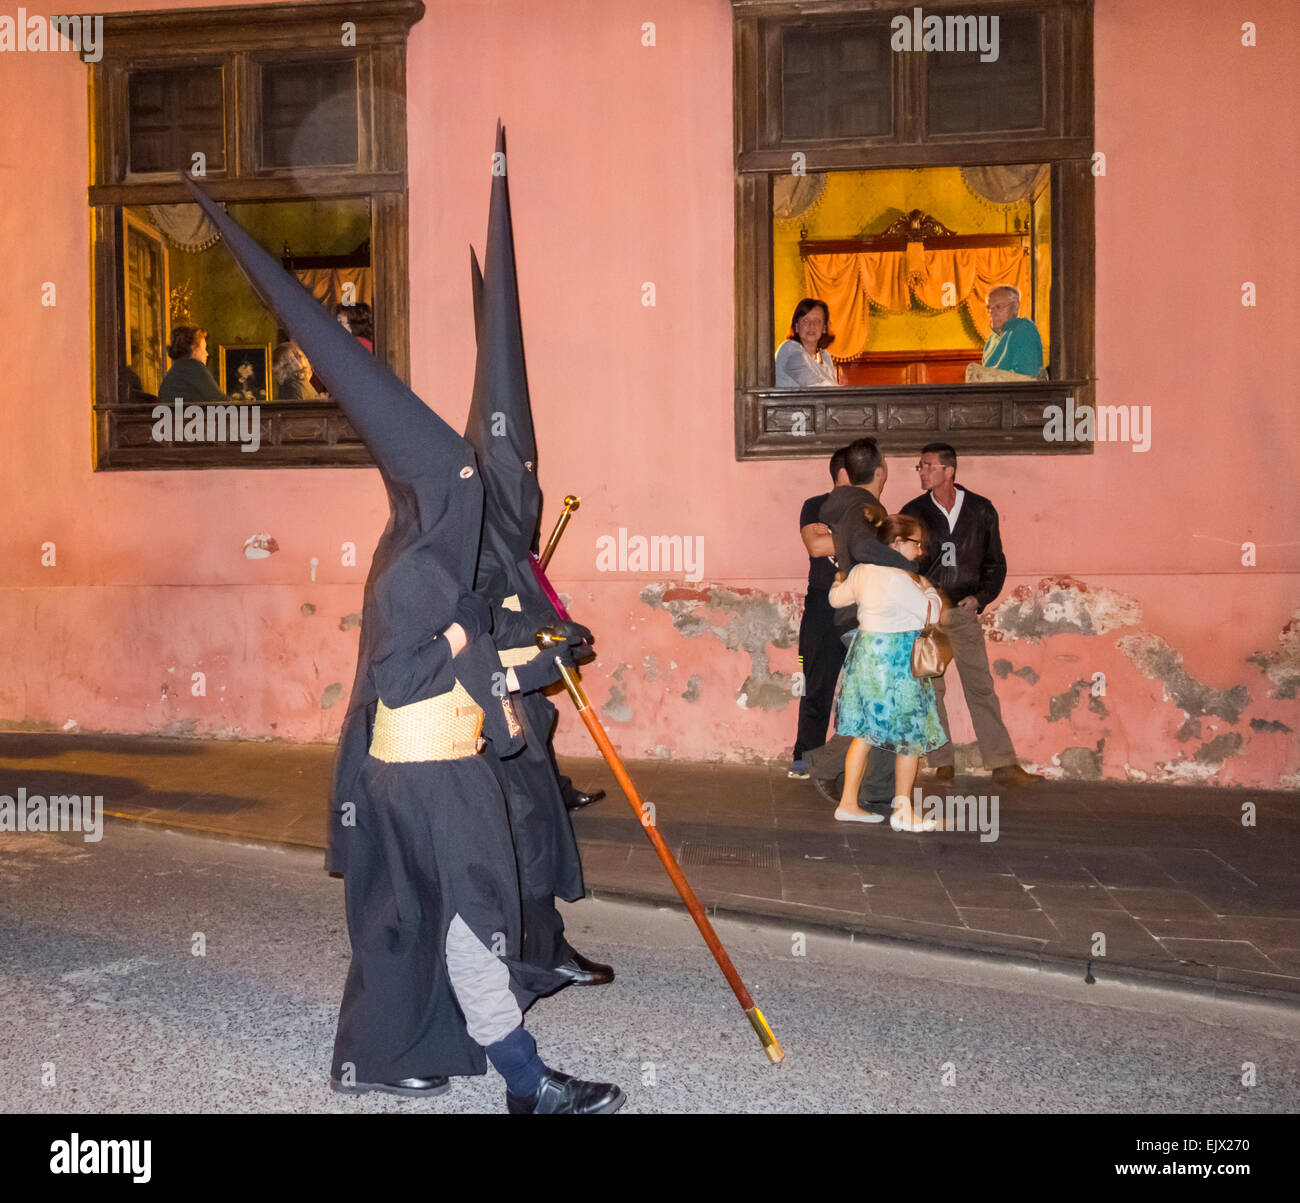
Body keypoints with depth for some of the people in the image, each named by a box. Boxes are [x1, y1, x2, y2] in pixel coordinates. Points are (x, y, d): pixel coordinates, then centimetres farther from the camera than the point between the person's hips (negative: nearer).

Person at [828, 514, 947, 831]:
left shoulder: (861, 571, 6)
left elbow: (836, 597, 23)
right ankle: (903, 812, 10)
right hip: (895, 661, -8)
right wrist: (927, 587, 7)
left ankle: (848, 804, 17)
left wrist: (840, 576, 42)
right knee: (911, 736, 4)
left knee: (865, 732, 14)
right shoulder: (900, 579, -18)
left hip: (864, 651, 8)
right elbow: (931, 614, -11)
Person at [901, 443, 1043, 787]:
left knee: (981, 687, -2)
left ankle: (1002, 764, 0)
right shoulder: (913, 513, 3)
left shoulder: (981, 510, 4)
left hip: (964, 612, 0)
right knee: (930, 690, 2)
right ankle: (942, 765, 10)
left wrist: (980, 596, -5)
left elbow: (995, 562, 10)